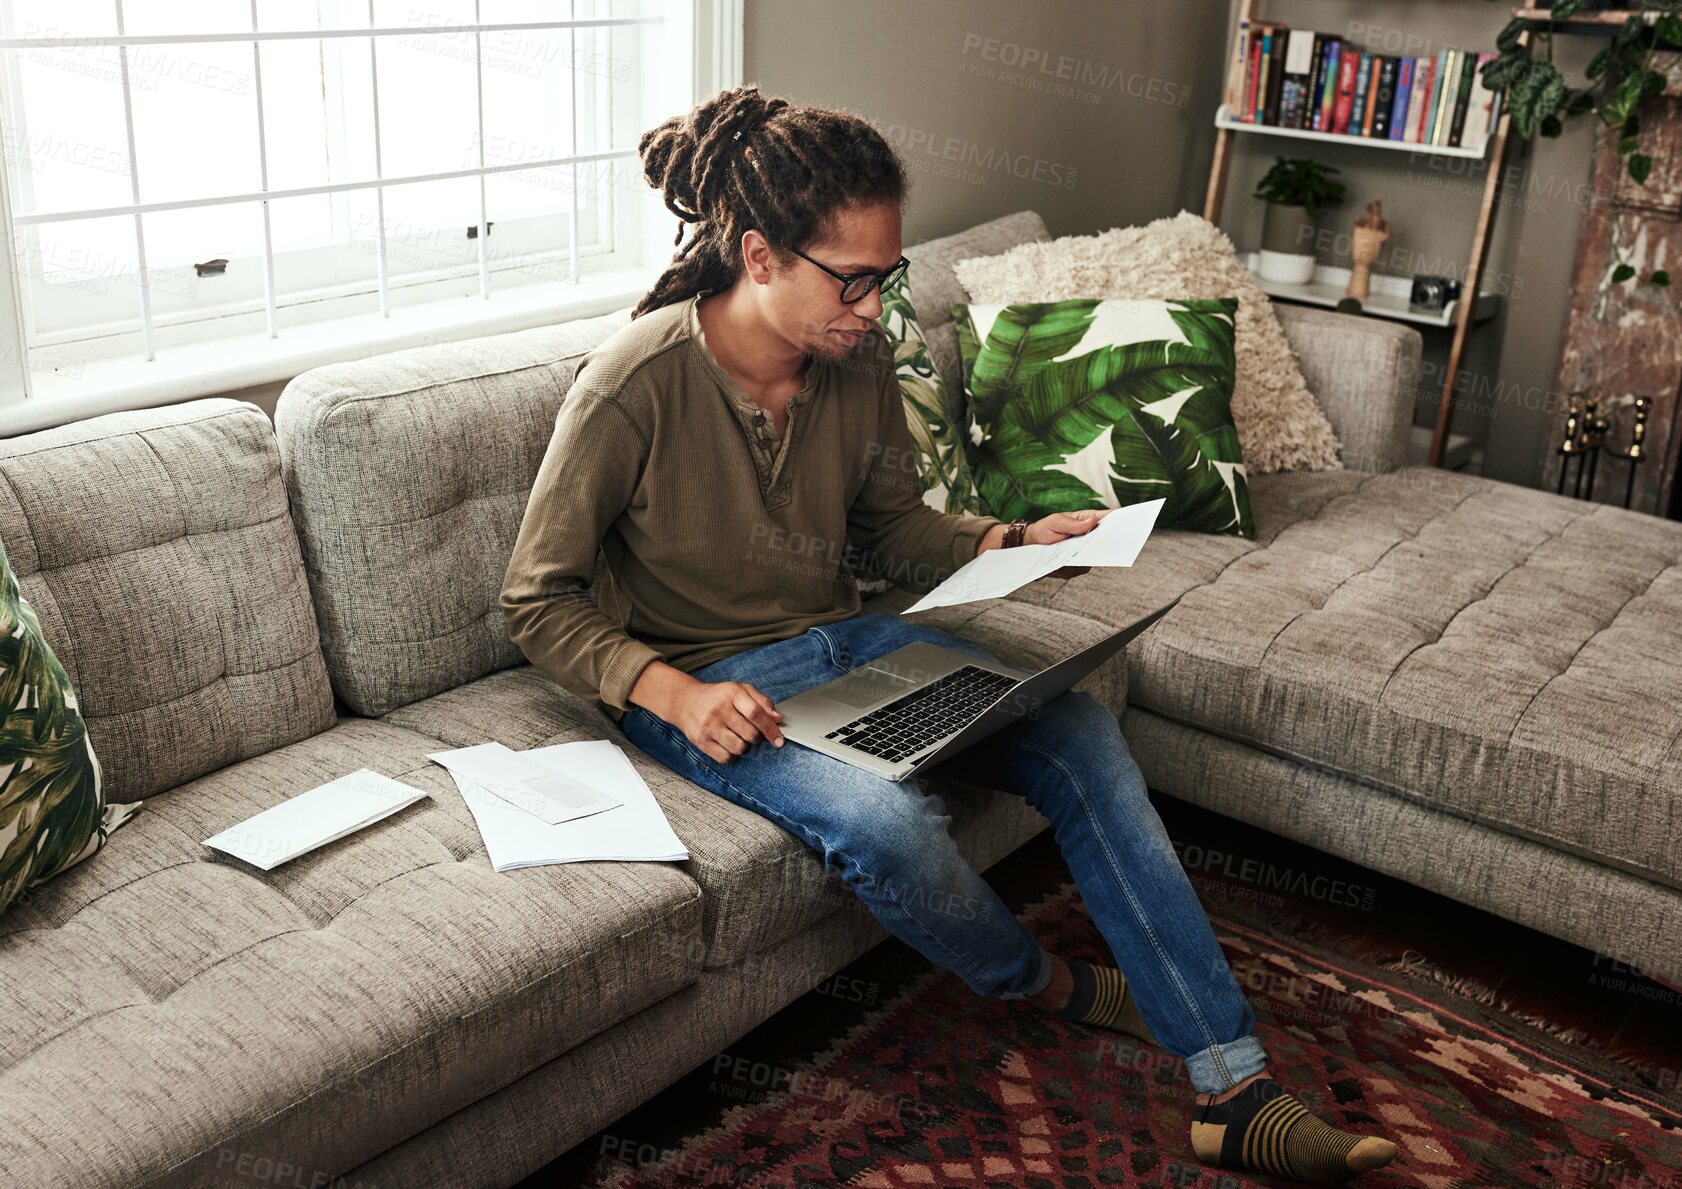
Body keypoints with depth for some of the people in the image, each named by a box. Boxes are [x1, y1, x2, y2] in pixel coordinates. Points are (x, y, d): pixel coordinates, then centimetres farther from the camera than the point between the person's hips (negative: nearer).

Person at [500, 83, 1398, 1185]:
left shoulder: (860, 357, -4)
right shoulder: (634, 383, -21)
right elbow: (539, 600, -13)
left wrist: (1012, 543, -8)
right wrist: (671, 692, -27)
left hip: (846, 638, 6)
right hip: (706, 681, -5)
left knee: (1079, 729, -14)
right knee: (886, 822, -33)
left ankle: (1234, 1090, -11)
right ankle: (1039, 980, 4)